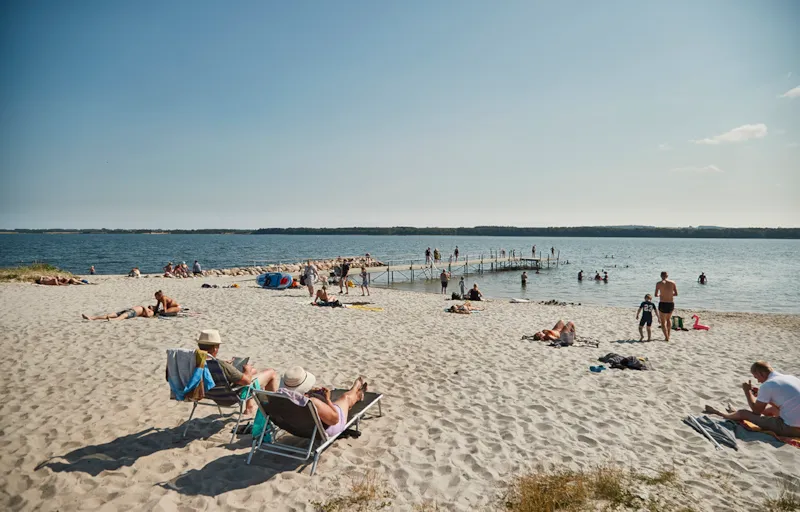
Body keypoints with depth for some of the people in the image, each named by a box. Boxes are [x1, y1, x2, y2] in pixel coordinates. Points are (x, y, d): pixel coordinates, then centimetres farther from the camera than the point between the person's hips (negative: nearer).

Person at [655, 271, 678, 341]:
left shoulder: (659, 283, -4)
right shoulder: (672, 283, 3)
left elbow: (656, 295, -6)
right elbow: (676, 294, 4)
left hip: (662, 304, -3)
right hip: (671, 304, 3)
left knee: (663, 322, 8)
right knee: (668, 319, 26)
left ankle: (666, 337, -3)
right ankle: (668, 335, 32)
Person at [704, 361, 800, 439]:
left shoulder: (767, 385, -15)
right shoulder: (791, 378, 9)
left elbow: (757, 411, -3)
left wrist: (747, 391, 7)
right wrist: (760, 395, 18)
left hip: (790, 428, -8)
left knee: (743, 413, 5)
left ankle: (718, 413, 35)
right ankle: (735, 414, 54)